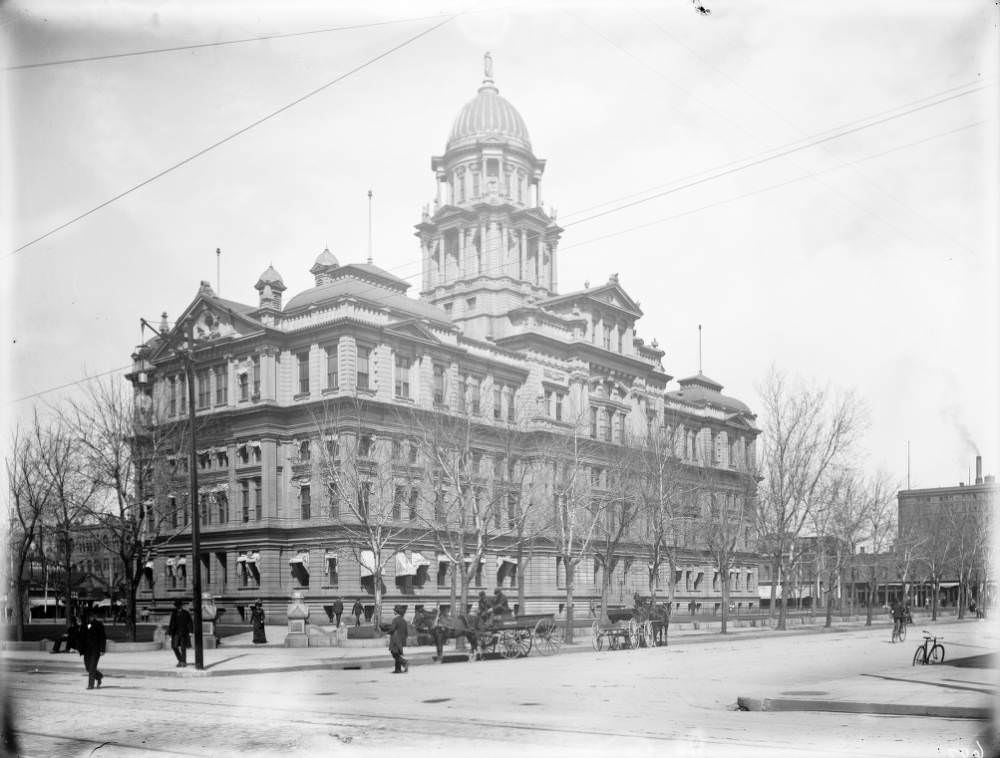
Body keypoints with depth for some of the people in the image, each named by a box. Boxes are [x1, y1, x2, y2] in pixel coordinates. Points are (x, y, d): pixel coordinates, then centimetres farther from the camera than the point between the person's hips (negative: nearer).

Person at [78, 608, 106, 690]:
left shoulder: (99, 625, -3)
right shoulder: (83, 626, 10)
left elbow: (103, 638, -4)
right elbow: (81, 639, 13)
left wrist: (102, 649, -10)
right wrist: (81, 650, 7)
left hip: (96, 649, -5)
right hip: (87, 649, 5)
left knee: (92, 667, -9)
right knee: (88, 667, 7)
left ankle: (91, 684, -5)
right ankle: (99, 676, 31)